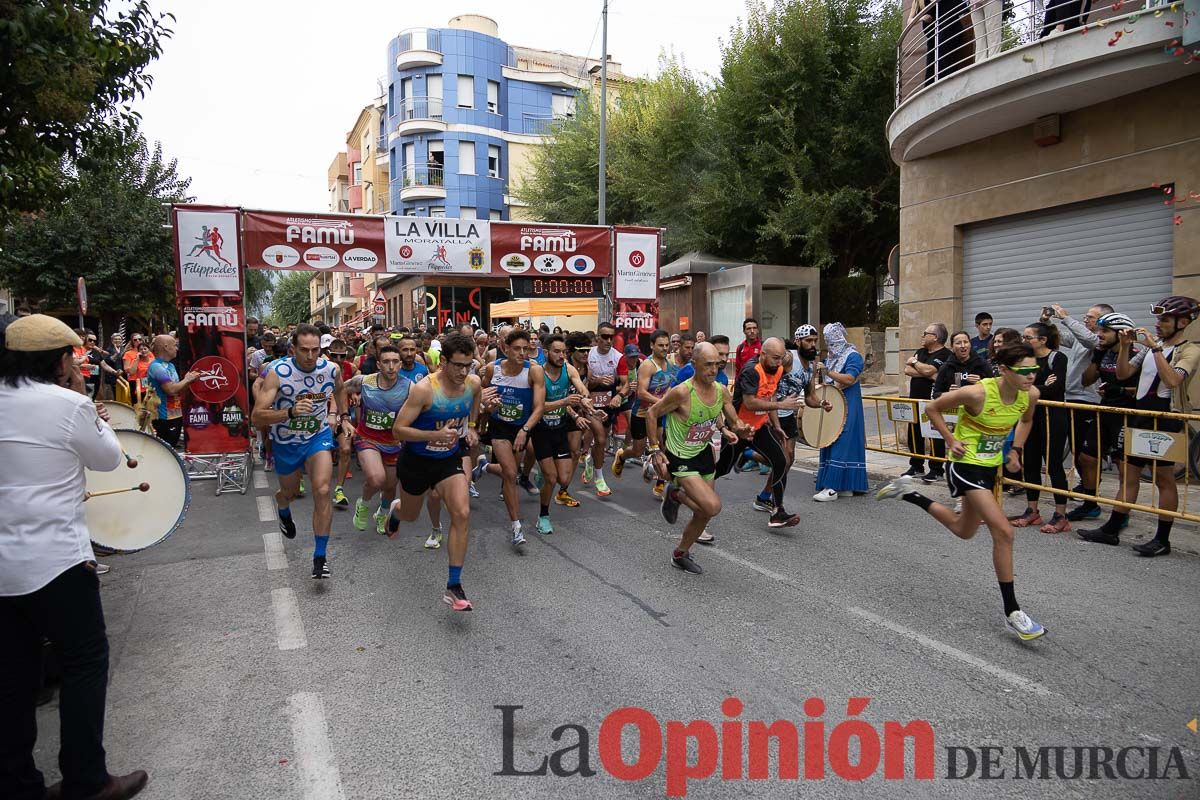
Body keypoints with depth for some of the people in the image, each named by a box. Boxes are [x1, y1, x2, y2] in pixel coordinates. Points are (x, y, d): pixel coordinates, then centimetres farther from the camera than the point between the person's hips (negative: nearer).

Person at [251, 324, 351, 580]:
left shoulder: (331, 369, -14)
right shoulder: (278, 372, -26)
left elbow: (340, 389, 13)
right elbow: (256, 417, -30)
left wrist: (343, 417, 11)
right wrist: (291, 411, -44)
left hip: (319, 436, 1)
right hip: (286, 441, -1)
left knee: (322, 491, -19)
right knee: (290, 492, 20)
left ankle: (320, 556, -8)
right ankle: (283, 511, 61)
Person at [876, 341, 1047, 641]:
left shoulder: (1030, 394, -9)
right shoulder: (978, 393, -27)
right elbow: (932, 408, -12)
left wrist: (1016, 450, 3)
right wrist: (951, 440, -16)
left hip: (990, 467, 8)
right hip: (966, 466, -8)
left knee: (964, 530, 23)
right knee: (1003, 531, -16)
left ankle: (909, 493, 41)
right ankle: (1012, 612, -5)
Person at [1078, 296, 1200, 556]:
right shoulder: (1151, 346, 14)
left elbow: (1173, 380, -22)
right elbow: (1123, 373, 10)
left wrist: (1155, 347, -21)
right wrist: (1125, 346, -3)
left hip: (1166, 419, -7)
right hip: (1141, 414, 7)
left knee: (1164, 478, 1)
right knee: (1129, 474, 9)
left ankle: (1162, 539, 9)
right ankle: (1111, 530, 14)